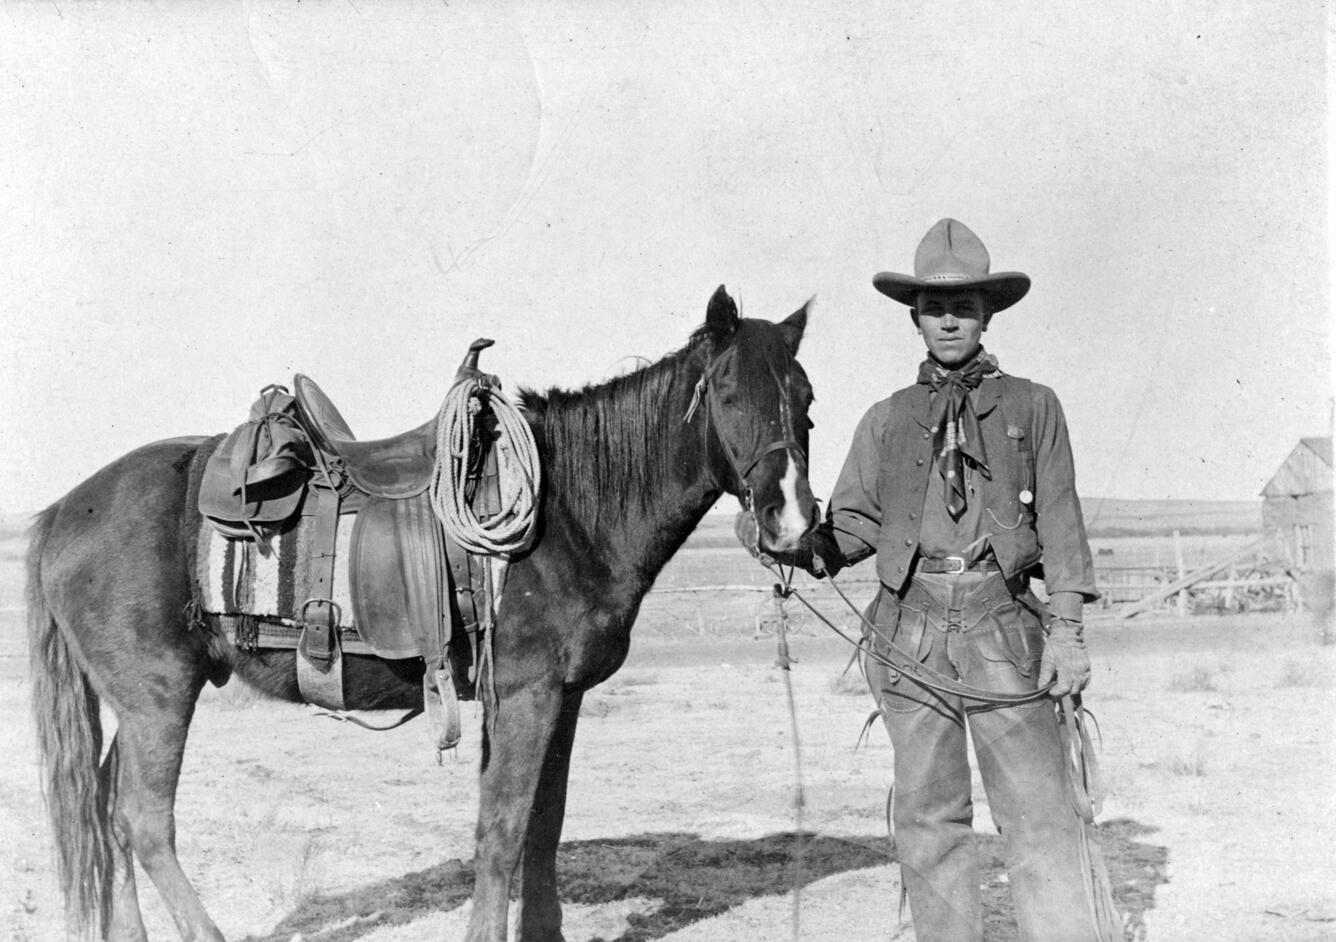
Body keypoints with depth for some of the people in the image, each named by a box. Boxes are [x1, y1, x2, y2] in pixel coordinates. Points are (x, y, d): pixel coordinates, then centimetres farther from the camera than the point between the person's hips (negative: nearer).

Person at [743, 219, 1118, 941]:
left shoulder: (1032, 406, 9)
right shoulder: (887, 419, 14)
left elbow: (1059, 521, 4)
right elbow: (852, 524, 10)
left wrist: (1064, 628, -5)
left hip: (1001, 620, -2)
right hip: (910, 626, 2)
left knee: (1040, 814, -8)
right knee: (927, 817, 5)